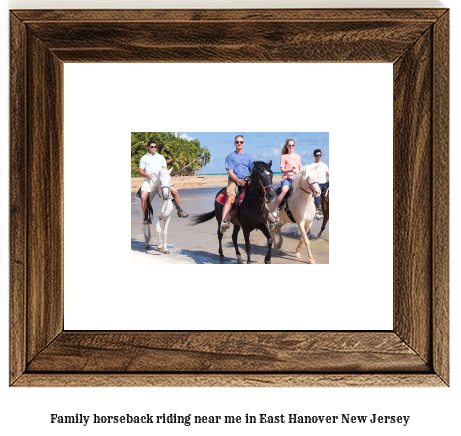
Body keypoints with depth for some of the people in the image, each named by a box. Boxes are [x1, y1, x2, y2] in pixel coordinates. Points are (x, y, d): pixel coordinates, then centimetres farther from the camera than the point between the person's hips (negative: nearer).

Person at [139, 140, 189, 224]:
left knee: (174, 191, -12)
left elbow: (165, 169, 16)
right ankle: (146, 217, -11)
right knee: (143, 197, -25)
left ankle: (180, 212, 2)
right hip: (149, 180, -2)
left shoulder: (161, 157, 18)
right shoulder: (144, 158, 9)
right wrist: (147, 175, -18)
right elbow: (141, 171, 3)